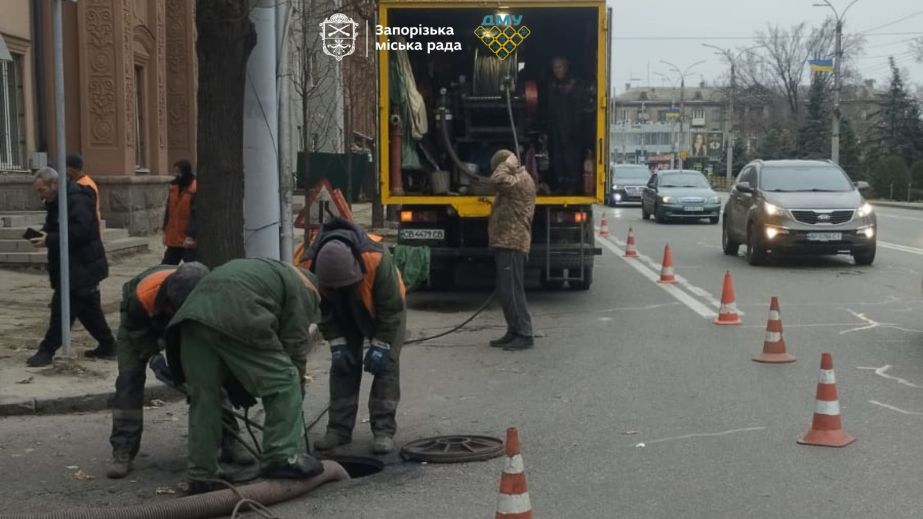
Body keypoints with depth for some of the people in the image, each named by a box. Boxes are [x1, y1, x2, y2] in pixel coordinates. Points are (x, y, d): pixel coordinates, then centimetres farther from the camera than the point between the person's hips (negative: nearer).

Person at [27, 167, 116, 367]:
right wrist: (43, 235, -1)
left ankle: (47, 350, -4)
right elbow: (54, 228, 21)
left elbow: (80, 231, -29)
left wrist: (49, 240, -26)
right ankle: (107, 345, 22)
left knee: (62, 307, -8)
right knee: (88, 308, 14)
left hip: (81, 266, -10)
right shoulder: (56, 202, 13)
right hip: (76, 266, 10)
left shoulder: (77, 200, -19)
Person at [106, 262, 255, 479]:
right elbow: (137, 333, -24)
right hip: (140, 323, -2)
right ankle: (122, 453, -11)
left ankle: (228, 441, 0)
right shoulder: (143, 294, -44)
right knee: (129, 379, -16)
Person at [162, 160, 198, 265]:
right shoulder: (174, 187, 10)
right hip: (173, 239, 8)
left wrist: (191, 236, -21)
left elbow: (195, 214, -18)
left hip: (188, 241, -7)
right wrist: (165, 231, 13)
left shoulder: (194, 189, -14)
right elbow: (169, 210, 16)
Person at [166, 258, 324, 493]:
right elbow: (296, 344, 9)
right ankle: (282, 457, 5)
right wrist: (297, 383, 23)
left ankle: (200, 478, 21)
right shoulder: (303, 290, 18)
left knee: (203, 396, 16)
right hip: (233, 316, -8)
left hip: (193, 310, 8)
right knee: (284, 380, 5)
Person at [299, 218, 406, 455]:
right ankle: (339, 428, 7)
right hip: (344, 312, 3)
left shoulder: (376, 258, -43)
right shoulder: (311, 265, -32)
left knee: (386, 364, -10)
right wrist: (337, 343, -16)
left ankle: (384, 430, -6)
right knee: (343, 365, 0)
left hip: (384, 307, -3)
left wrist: (380, 345, -24)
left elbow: (390, 308, -28)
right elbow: (324, 310, -14)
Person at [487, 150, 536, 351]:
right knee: (506, 291, 13)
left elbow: (497, 179, -28)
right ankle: (514, 333, 19)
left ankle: (524, 335, -6)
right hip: (508, 244, 11)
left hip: (512, 244, -11)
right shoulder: (517, 180, 20)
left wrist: (508, 163, -15)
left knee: (512, 291, -9)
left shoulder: (521, 180, -13)